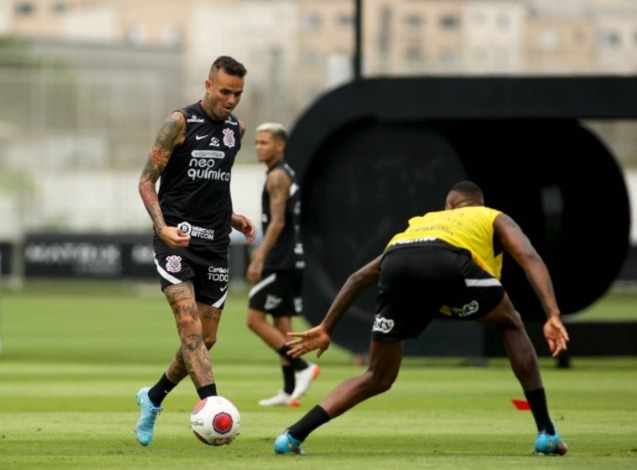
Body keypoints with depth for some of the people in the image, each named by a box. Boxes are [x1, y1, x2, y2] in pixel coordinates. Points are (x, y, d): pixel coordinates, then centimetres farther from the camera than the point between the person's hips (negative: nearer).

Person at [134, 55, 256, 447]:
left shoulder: (236, 129, 12)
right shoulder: (180, 123, -7)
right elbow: (147, 180, -7)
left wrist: (231, 217, 11)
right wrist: (162, 226, -22)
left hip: (215, 243, 6)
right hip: (177, 238, -6)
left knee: (207, 338, 7)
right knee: (190, 327, -19)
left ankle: (154, 398, 29)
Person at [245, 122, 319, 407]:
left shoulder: (277, 176, -11)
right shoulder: (287, 175, 19)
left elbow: (277, 222, -20)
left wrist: (259, 259, -23)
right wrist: (261, 254, 27)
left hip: (279, 262, -10)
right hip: (290, 260, 10)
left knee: (255, 319, -8)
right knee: (281, 324, 8)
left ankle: (301, 368, -13)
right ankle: (289, 391, 6)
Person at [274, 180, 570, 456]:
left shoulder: (420, 223, 45)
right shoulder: (495, 219, 35)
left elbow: (360, 277, 43)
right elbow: (529, 258, 14)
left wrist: (326, 328, 46)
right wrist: (553, 316, 4)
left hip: (396, 264, 3)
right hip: (448, 262, -3)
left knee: (378, 378, 20)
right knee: (511, 326, 24)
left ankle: (293, 435, 6)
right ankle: (546, 433, 18)